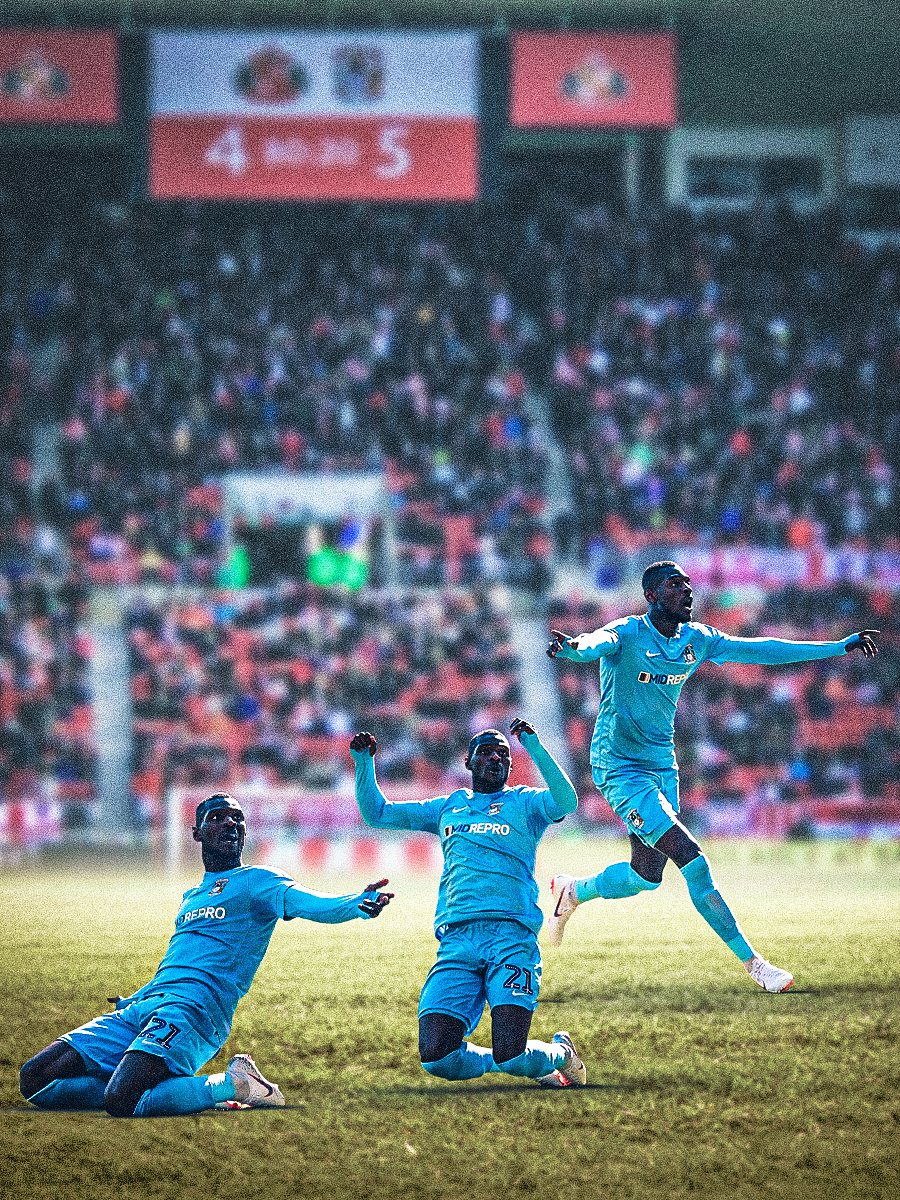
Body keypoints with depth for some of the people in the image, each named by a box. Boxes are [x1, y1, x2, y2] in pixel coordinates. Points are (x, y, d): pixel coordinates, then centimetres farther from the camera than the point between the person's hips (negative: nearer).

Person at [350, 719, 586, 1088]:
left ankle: (559, 1053, 18)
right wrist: (363, 762, 15)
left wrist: (533, 746, -12)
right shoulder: (449, 807, 24)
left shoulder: (523, 802, 13)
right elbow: (376, 813, 29)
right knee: (436, 1058, -14)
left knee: (511, 1056, -19)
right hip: (456, 943, 3)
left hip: (511, 936, -3)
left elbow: (566, 801, -9)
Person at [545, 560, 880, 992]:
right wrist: (572, 646, -64)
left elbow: (760, 650, 7)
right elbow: (597, 642, -38)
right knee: (692, 861, -17)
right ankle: (751, 960, -12)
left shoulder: (697, 640, 3)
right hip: (620, 766, -8)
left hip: (662, 766, 8)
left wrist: (840, 647, 6)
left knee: (646, 875, 12)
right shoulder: (627, 635, -17)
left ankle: (571, 891, 40)